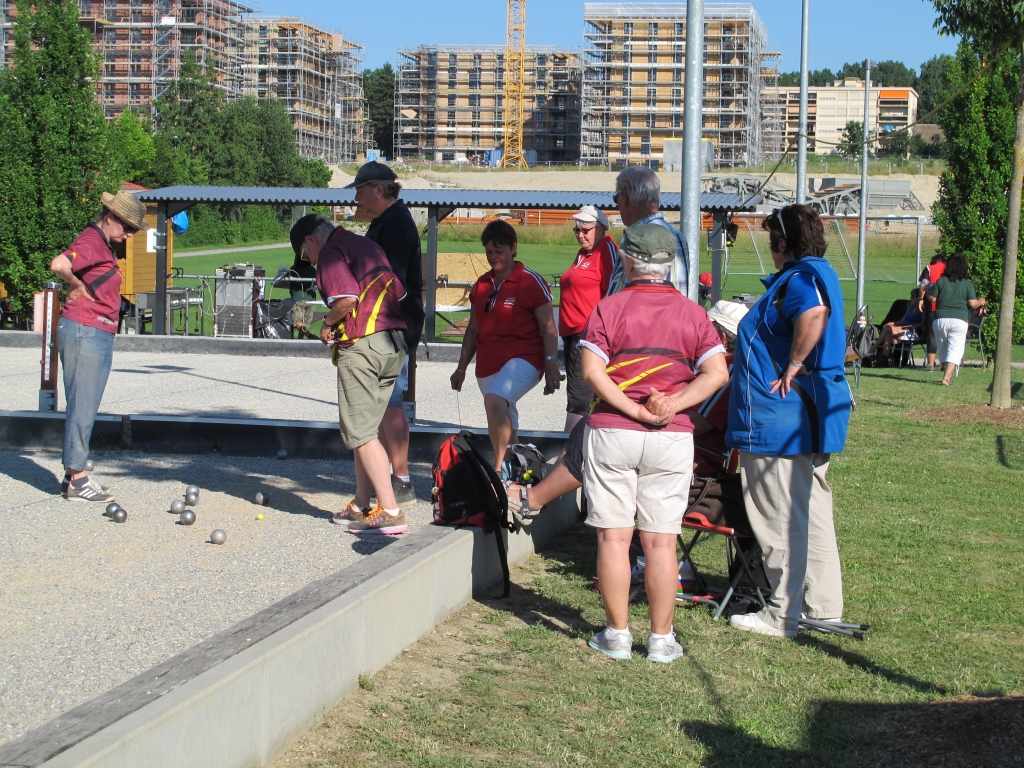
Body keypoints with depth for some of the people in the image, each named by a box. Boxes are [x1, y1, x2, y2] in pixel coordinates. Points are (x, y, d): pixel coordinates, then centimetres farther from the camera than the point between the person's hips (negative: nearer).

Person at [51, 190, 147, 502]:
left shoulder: (104, 245, 17)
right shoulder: (91, 241, -14)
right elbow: (59, 265, -32)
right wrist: (78, 287, -16)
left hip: (99, 335, 10)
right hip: (85, 332, -10)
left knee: (84, 407, 13)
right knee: (82, 406, -6)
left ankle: (73, 475, 20)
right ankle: (76, 480, -1)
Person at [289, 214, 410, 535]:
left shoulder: (330, 252, -4)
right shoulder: (367, 245, 22)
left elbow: (347, 298, -19)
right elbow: (400, 294, 18)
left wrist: (328, 323, 0)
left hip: (362, 344, -9)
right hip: (395, 342, 9)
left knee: (360, 432, -5)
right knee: (364, 429, 16)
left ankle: (390, 512, -11)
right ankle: (361, 507, 20)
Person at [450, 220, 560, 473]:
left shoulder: (531, 282, -4)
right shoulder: (481, 285, 13)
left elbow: (548, 328, -6)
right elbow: (473, 330, 20)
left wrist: (551, 364, -15)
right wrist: (461, 367, 19)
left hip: (522, 359, -7)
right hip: (487, 366, 7)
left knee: (494, 399, -32)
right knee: (506, 431, 11)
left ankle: (499, 469, -29)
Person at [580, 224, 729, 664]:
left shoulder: (608, 308, -1)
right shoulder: (693, 313, 5)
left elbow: (592, 371, -12)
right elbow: (716, 373, -5)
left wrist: (636, 411, -11)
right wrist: (671, 407, -10)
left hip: (612, 431, -2)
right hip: (672, 439, 2)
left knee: (613, 537, 5)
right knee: (661, 541, 5)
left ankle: (617, 634, 9)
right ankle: (661, 639, 9)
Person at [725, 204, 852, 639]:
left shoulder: (800, 278, -17)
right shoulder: (817, 273, 16)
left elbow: (814, 314, -38)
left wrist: (793, 366, -28)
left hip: (782, 420, -11)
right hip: (809, 417, 11)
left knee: (782, 519, -3)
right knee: (811, 514, 17)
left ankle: (783, 615, 4)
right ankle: (823, 606, 25)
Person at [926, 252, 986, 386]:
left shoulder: (941, 281, -1)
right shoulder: (968, 284, -3)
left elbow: (932, 298, 3)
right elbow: (973, 304, -5)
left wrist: (928, 290, 23)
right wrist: (981, 302, 17)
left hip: (940, 319, 2)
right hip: (959, 320, -2)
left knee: (942, 349, 17)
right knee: (955, 350, -1)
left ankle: (947, 375, 26)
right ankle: (947, 377, -16)